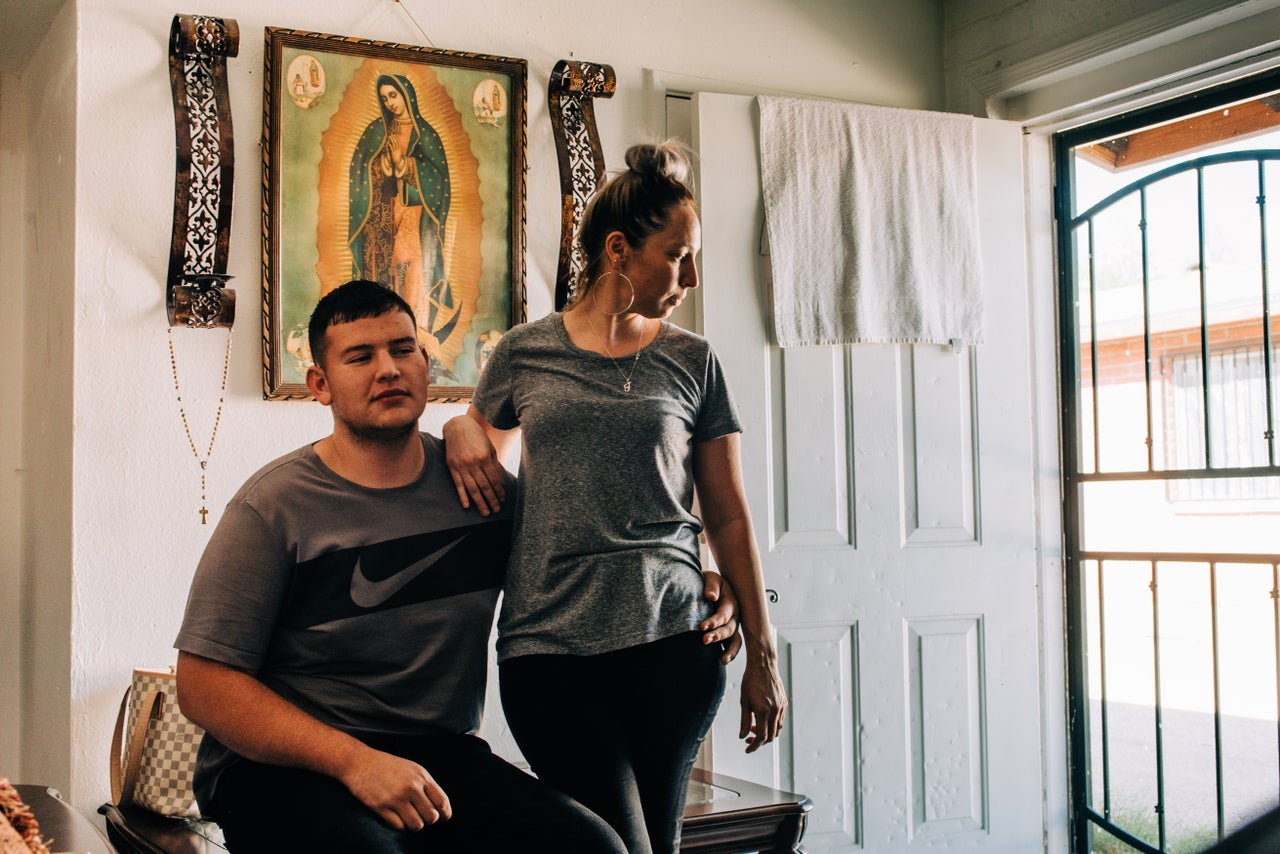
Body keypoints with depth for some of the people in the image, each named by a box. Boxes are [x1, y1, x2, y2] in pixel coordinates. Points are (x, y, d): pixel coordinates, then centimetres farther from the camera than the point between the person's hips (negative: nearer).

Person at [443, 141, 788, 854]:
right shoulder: (525, 353, 7)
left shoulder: (692, 361, 8)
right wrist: (459, 430, -1)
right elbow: (480, 441, 25)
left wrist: (763, 657, 8)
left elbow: (730, 516, 10)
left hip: (670, 642, 1)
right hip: (549, 644, 0)